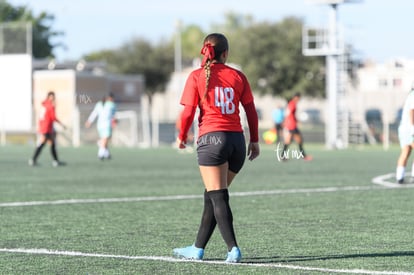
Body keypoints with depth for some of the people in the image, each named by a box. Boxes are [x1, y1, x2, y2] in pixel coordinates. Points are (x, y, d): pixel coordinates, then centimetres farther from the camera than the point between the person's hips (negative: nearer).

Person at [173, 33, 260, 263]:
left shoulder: (197, 76, 0)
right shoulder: (238, 76, 8)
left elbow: (188, 112, -2)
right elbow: (251, 110, 9)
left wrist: (182, 137, 13)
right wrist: (255, 141, 17)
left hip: (211, 138, -4)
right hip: (237, 140, 4)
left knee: (217, 198, -4)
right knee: (214, 196, 14)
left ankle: (233, 248, -17)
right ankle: (198, 248, 21)